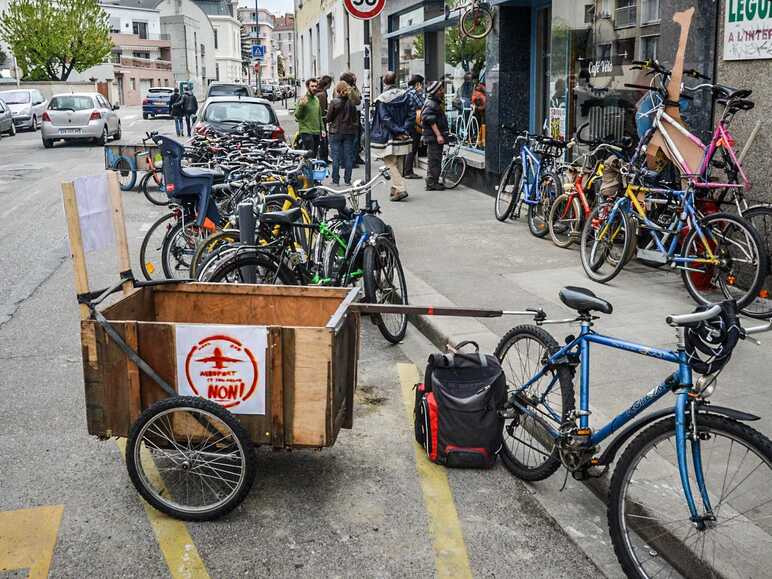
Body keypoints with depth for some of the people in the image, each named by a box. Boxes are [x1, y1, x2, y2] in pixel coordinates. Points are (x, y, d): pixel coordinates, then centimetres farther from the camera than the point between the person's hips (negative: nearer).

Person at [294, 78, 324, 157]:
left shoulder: (316, 100, 15)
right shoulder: (303, 99, -9)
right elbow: (297, 116, -13)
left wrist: (322, 129, 19)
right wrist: (301, 105, -28)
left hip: (316, 132, 8)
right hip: (306, 132, -8)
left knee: (314, 155, 11)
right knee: (309, 155, -13)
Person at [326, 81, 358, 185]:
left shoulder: (334, 102, -10)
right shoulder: (351, 102, -1)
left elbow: (328, 118, -6)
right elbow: (356, 119, 5)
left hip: (336, 132, -3)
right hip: (349, 132, 3)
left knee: (336, 157, 3)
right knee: (348, 156, 8)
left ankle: (335, 180, 4)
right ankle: (347, 180, 9)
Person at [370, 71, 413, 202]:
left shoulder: (382, 99, -11)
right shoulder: (404, 96, 3)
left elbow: (385, 119, -16)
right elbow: (412, 115, 1)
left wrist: (398, 131, -13)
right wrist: (404, 130, -2)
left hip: (388, 137, -5)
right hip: (403, 138, 5)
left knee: (391, 164, -2)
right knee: (398, 164, 16)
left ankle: (400, 189, -15)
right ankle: (395, 188, 25)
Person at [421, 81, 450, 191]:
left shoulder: (437, 102, 19)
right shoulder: (430, 104, -15)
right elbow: (431, 121, -22)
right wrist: (438, 135, -25)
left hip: (436, 137, 11)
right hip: (433, 136, -11)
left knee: (436, 160, 14)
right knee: (434, 160, -8)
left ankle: (434, 182, 21)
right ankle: (431, 183, -6)